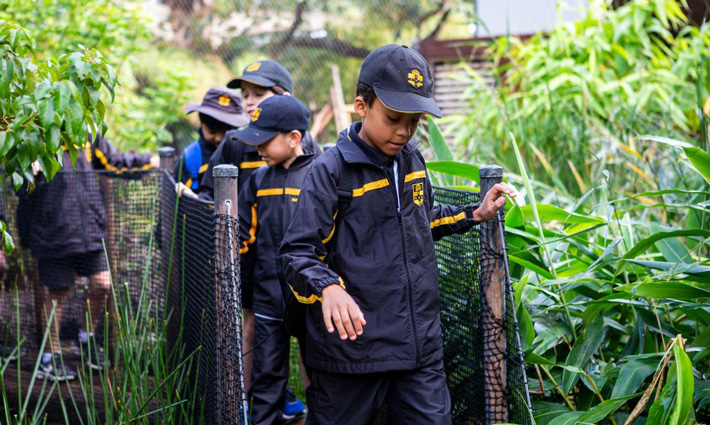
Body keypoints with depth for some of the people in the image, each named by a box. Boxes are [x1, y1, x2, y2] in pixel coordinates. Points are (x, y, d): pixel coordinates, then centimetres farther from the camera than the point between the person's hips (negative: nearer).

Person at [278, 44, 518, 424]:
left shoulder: (411, 160, 9)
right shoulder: (331, 171, -10)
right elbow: (296, 252, -14)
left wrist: (475, 214, 18)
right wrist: (328, 288, -32)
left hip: (421, 346, 5)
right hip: (352, 345, -5)